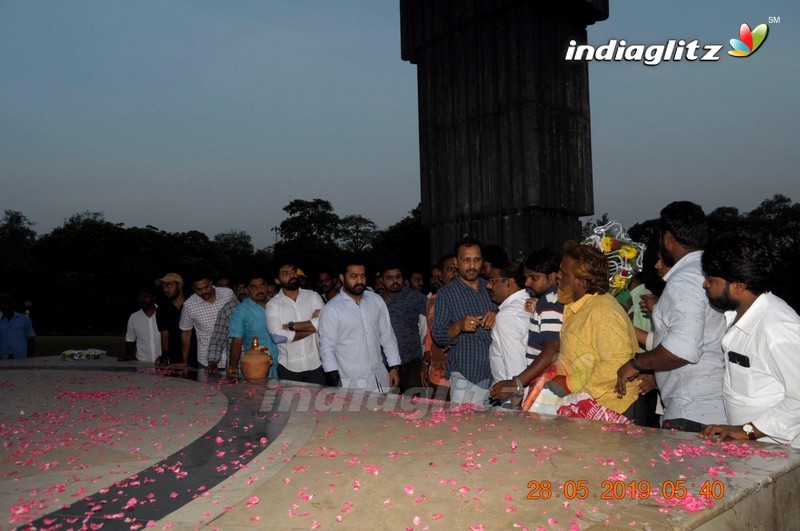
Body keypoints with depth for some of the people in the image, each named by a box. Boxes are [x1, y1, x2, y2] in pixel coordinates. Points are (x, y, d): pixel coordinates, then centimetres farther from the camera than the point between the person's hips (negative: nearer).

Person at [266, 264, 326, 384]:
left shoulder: (313, 296, 3)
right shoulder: (273, 305, -1)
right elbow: (278, 336, -15)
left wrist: (292, 326, -12)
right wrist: (312, 326, -9)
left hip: (316, 365, 1)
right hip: (288, 367, -1)